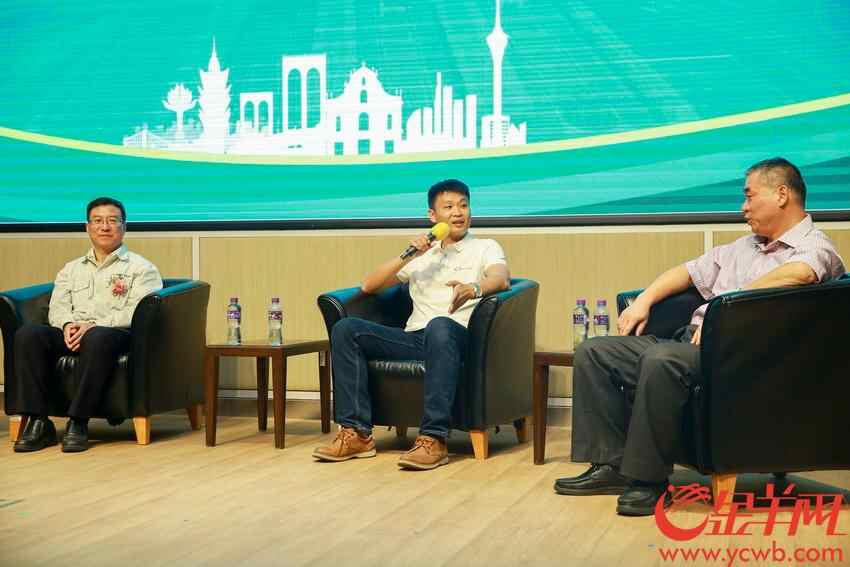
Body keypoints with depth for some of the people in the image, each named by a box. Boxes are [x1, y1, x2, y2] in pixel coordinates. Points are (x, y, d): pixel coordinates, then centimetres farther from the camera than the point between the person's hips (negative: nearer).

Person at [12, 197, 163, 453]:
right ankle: (37, 422, -27)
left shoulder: (141, 268, 12)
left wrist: (94, 325, -17)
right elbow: (57, 307, 16)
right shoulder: (72, 269, 28)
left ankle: (78, 422, -34)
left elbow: (137, 312, -4)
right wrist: (68, 324, -9)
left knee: (97, 338, -41)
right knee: (27, 334, -26)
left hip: (117, 333, -4)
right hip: (72, 334, 4)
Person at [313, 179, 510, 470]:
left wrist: (473, 289, -31)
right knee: (346, 328, -19)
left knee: (440, 326, -40)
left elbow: (502, 279, -8)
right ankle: (356, 433, -23)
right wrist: (407, 256, 4)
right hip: (413, 337, 4)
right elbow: (369, 286, 17)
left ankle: (432, 439, -42)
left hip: (457, 337, -4)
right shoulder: (421, 255, 27)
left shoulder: (485, 247, 16)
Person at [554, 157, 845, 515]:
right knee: (593, 352, -1)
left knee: (662, 361, -38)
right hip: (691, 341, 9)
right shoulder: (744, 247, 28)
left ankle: (648, 479, -26)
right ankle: (612, 463, -6)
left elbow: (796, 274, -24)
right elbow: (691, 272, 32)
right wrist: (644, 300, 16)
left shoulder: (816, 247, -1)